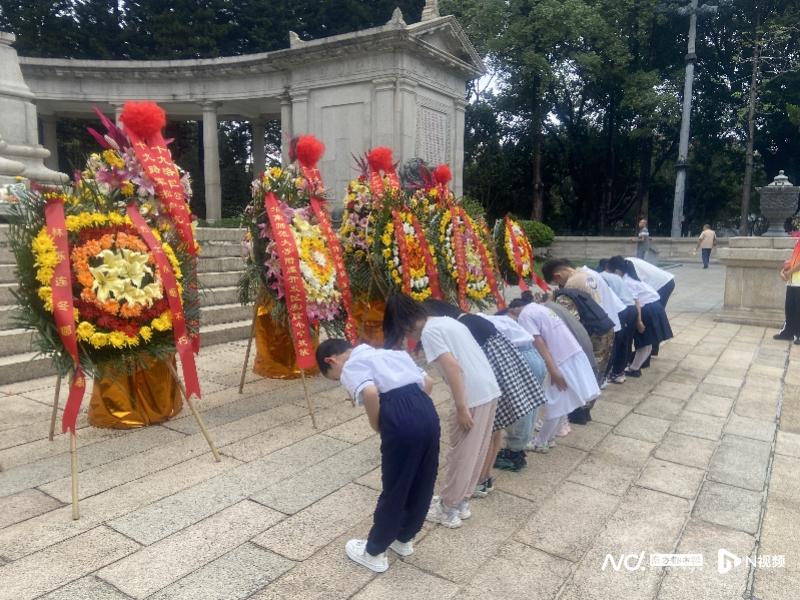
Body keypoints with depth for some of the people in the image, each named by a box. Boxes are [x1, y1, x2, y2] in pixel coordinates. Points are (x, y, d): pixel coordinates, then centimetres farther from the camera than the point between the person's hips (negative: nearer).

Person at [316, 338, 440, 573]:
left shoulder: (351, 366, 6)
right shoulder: (389, 353, 28)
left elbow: (370, 393, -15)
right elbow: (428, 381, 25)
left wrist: (377, 425, 0)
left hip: (401, 420, -7)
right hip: (427, 411, 7)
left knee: (394, 489, 9)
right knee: (423, 485, 22)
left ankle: (373, 552, 29)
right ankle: (404, 539, 43)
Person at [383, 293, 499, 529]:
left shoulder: (429, 332, -11)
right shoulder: (445, 320, 15)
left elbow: (453, 367, -21)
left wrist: (462, 408, -17)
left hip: (473, 398, -9)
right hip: (490, 390, 9)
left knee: (460, 454, 7)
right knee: (475, 452, 19)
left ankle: (449, 509, 22)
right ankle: (461, 502, 33)